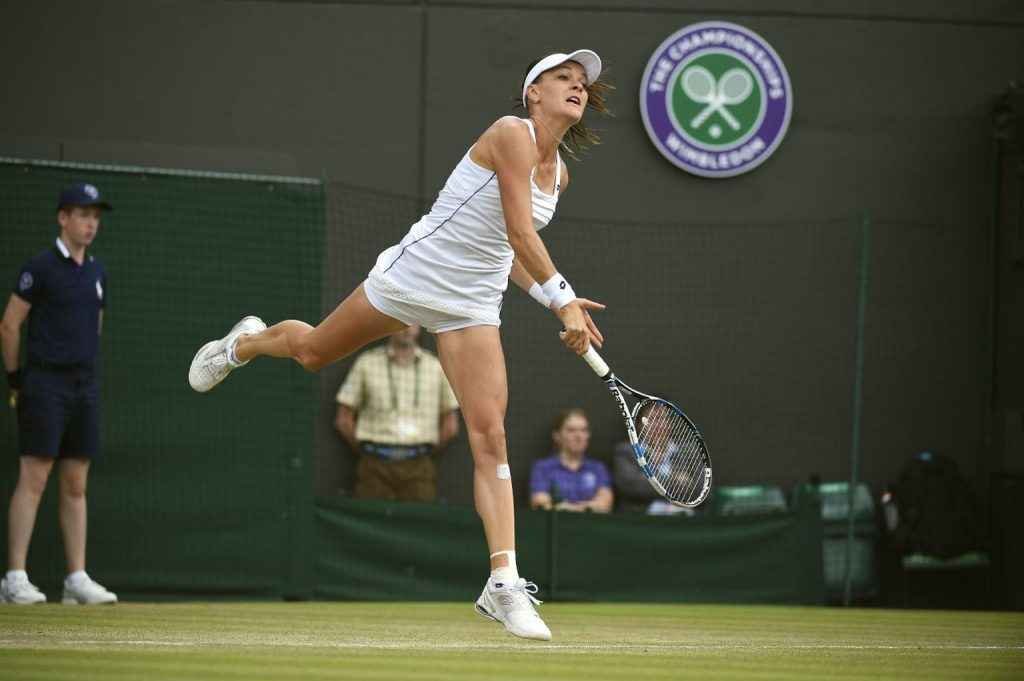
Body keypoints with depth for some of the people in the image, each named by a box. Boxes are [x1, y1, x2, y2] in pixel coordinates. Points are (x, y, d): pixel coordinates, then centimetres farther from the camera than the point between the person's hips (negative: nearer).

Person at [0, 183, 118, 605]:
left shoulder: (96, 271, 14)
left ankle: (77, 578, 8)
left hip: (85, 384, 7)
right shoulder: (41, 268, -7)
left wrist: (83, 370, 17)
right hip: (45, 384, -7)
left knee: (76, 485, 7)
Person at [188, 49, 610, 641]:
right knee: (312, 350, 17)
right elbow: (519, 231, -24)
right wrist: (562, 298, -25)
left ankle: (504, 585, -16)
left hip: (473, 306, 5)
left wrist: (558, 302, 6)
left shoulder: (559, 172, 7)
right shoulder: (510, 134, -17)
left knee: (490, 436, -10)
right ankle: (245, 343, 55)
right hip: (413, 274, -5)